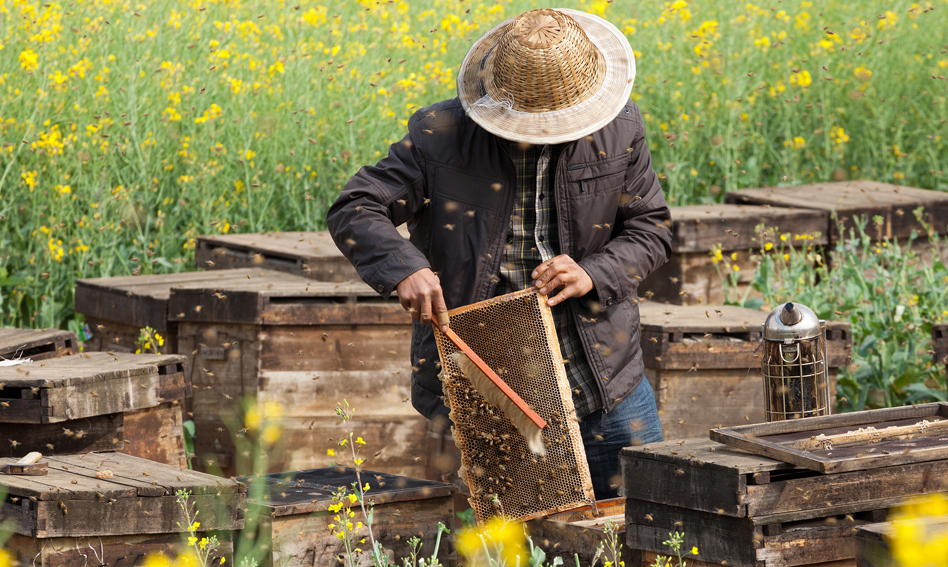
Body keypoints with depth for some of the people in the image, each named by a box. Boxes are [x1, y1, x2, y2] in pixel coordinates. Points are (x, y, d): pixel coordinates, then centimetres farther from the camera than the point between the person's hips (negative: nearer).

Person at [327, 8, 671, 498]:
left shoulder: (619, 132, -3)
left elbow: (650, 228, 6)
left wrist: (594, 275, -15)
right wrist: (405, 268, -28)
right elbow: (354, 211, -8)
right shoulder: (441, 135, -10)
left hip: (602, 372, 2)